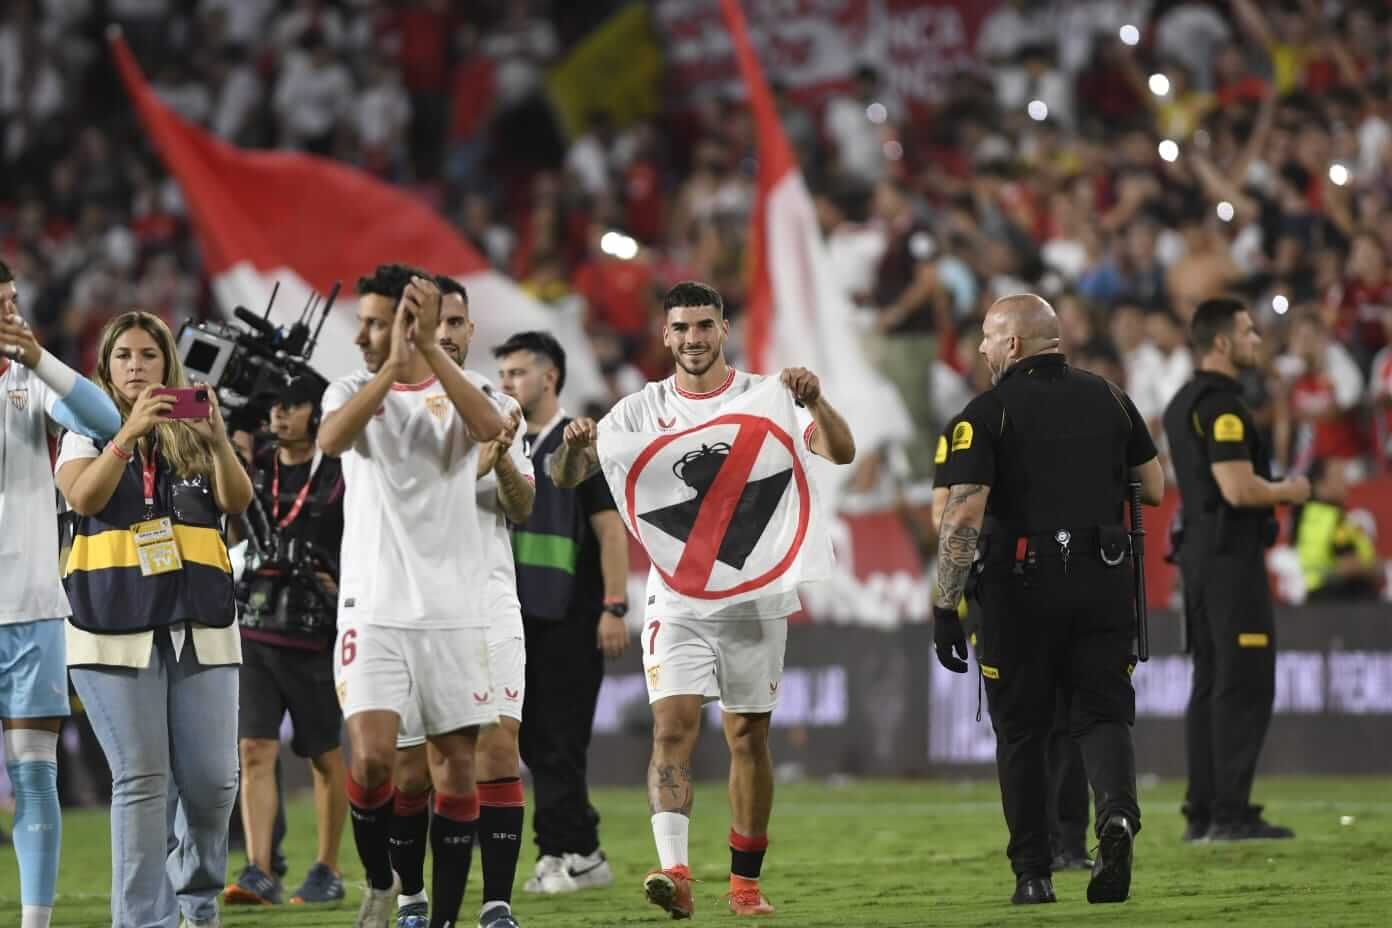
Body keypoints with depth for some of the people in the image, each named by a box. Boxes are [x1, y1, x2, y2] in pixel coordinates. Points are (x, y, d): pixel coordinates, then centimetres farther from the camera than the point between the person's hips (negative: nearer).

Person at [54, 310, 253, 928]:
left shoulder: (191, 436, 12)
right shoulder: (90, 433, 8)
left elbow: (237, 501, -3)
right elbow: (83, 497, -12)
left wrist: (217, 437, -20)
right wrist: (130, 433, -24)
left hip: (199, 624, 2)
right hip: (116, 627, -2)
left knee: (212, 779, -2)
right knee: (141, 779, -7)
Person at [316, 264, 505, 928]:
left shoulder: (455, 393, 4)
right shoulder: (352, 391, 5)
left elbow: (491, 428, -21)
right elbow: (331, 438, -19)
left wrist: (429, 350, -25)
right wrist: (396, 364, -24)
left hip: (454, 611, 1)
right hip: (373, 610, -1)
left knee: (456, 760, 1)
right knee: (372, 757, -14)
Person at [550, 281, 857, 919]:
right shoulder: (643, 409, 3)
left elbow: (840, 454, -12)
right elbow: (566, 478, 0)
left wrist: (816, 403, -32)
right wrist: (574, 446, -24)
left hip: (755, 597, 0)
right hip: (676, 598, 0)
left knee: (749, 737, 7)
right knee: (672, 726, -16)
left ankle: (746, 882, 18)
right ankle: (674, 871, -27)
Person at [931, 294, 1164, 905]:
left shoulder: (988, 412, -5)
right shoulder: (1109, 399, 8)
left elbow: (963, 516, -14)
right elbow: (1154, 488, 14)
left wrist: (945, 608, -11)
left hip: (1022, 585, -3)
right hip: (1104, 580, 3)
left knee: (1021, 731, 9)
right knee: (1102, 714, 6)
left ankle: (1033, 874, 9)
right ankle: (1117, 810, -24)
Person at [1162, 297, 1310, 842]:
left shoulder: (1183, 404, 17)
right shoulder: (1221, 405, -15)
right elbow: (1239, 489, -23)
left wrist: (1271, 492, 20)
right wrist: (1287, 491, -6)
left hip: (1198, 548, 10)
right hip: (1232, 556, -10)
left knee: (1209, 683, 11)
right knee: (1244, 685, -8)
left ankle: (1201, 812, 11)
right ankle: (1230, 812, -10)